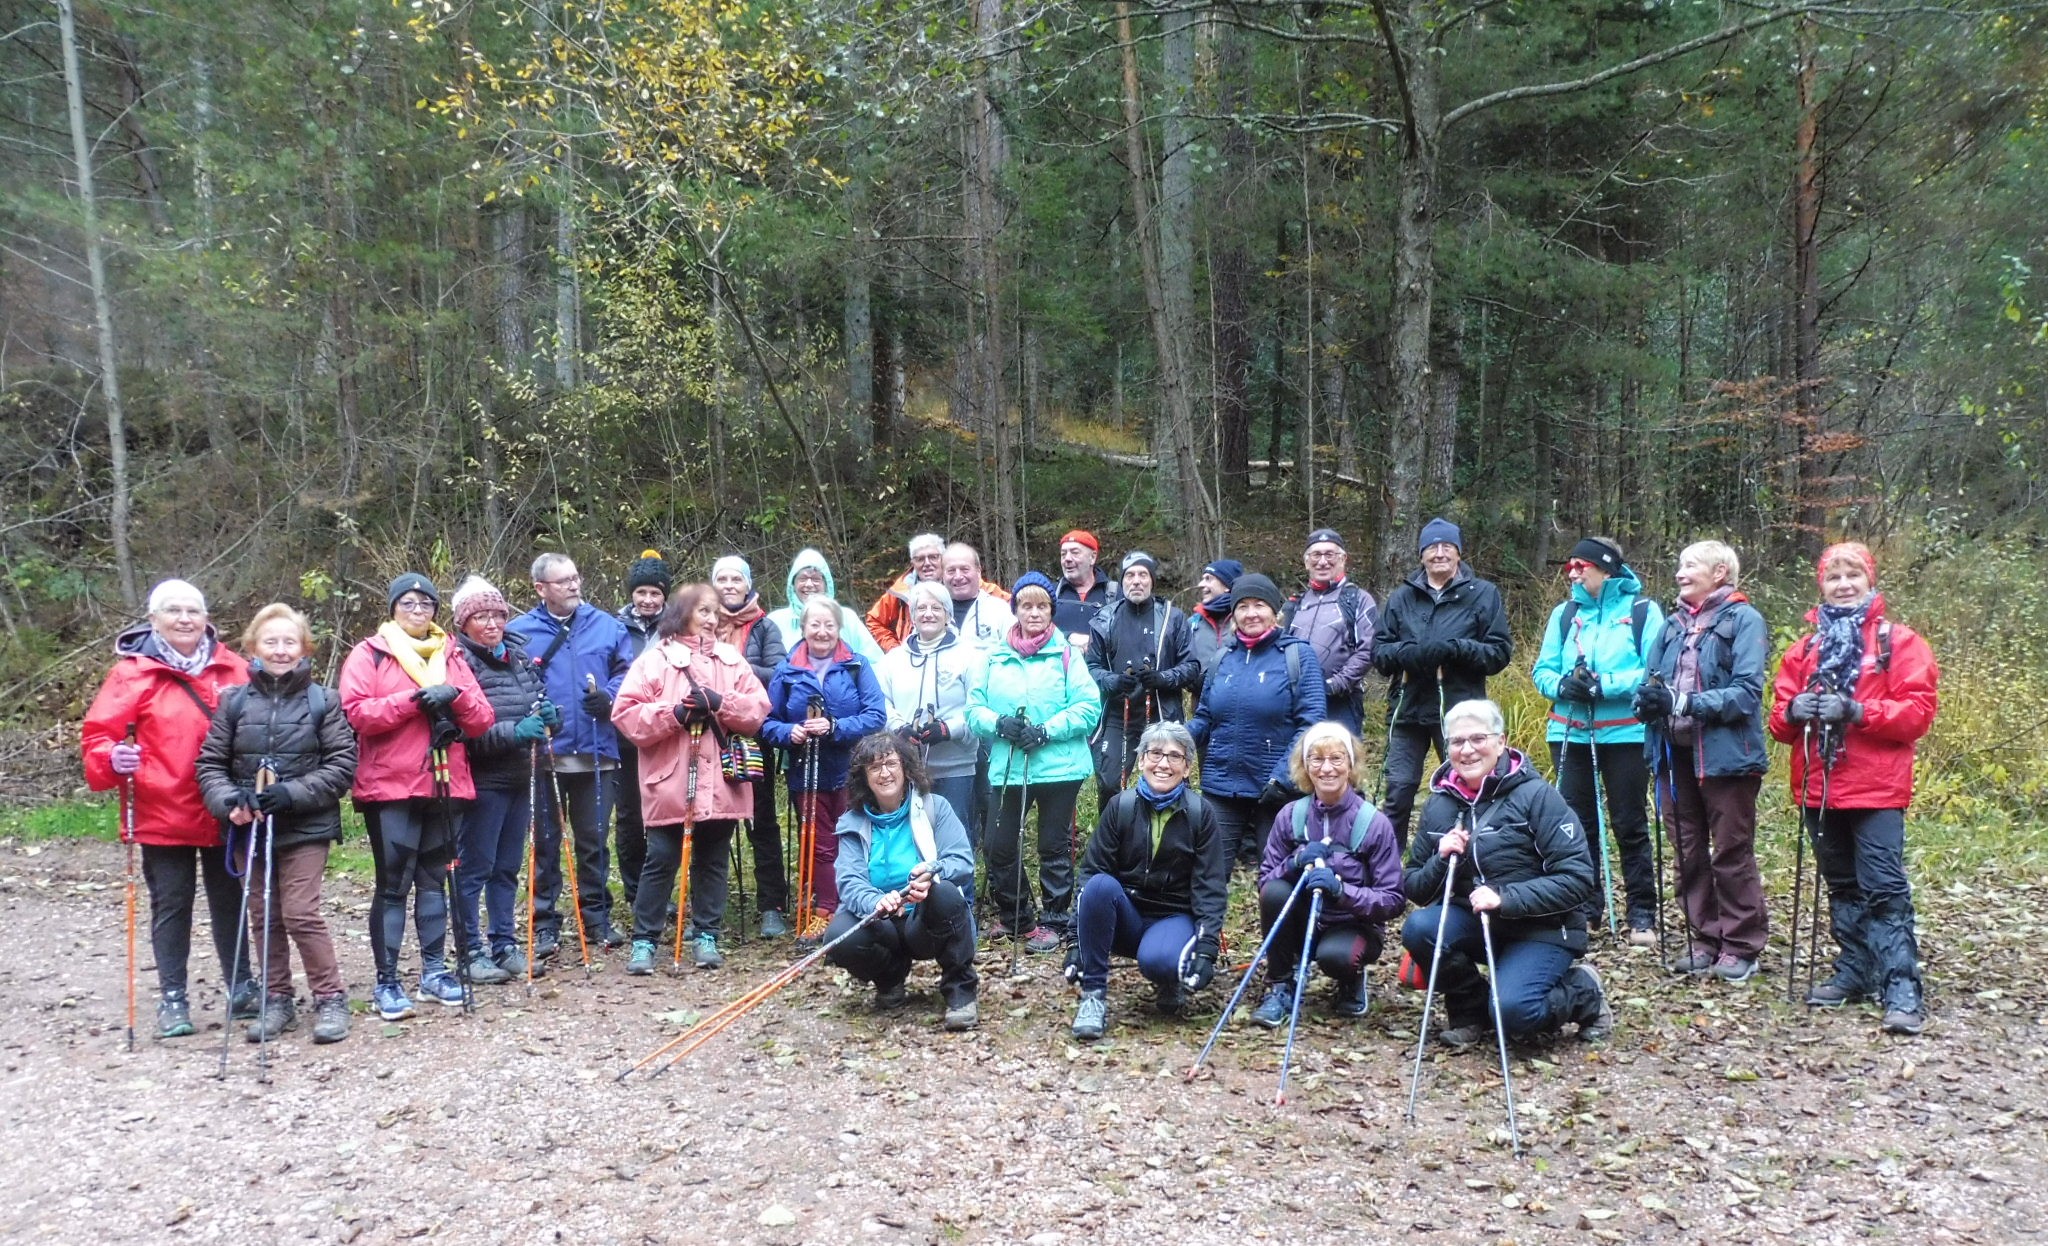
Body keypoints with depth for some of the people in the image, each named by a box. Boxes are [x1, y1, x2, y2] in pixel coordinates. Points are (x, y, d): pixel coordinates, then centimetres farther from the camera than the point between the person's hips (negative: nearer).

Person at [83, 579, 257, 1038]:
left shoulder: (232, 669, 2)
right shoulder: (134, 671, -6)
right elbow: (99, 733, -6)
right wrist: (113, 758, -27)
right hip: (163, 814, -3)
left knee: (229, 901, 14)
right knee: (172, 905, 7)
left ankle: (241, 988, 26)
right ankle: (173, 998, 17)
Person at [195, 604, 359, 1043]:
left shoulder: (322, 701, -3)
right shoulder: (234, 701, 3)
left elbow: (342, 765, -5)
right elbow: (210, 764, 4)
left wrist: (292, 793, -16)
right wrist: (229, 801, -15)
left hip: (306, 826, -3)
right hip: (251, 827, 3)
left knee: (300, 913, -9)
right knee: (263, 918, 10)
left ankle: (330, 998, 5)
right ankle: (276, 1001, 23)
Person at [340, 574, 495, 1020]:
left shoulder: (452, 656, 13)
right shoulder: (368, 654, 1)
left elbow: (482, 720, 6)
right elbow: (357, 712, -13)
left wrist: (455, 697, -13)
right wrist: (414, 699, -19)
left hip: (444, 785, 4)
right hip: (390, 788, -4)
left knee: (434, 879, 11)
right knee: (393, 885, -2)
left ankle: (434, 969, 19)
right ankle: (386, 980, 5)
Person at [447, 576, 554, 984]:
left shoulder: (518, 654, 9)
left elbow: (538, 697, 22)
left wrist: (547, 712, 0)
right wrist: (514, 731, -26)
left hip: (520, 778, 7)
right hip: (482, 780, -7)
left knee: (507, 868, 14)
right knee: (474, 868, 1)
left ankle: (505, 946, 23)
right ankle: (472, 952, 11)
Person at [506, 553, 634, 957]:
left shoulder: (607, 626, 6)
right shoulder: (518, 631, 1)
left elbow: (627, 674, 6)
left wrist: (608, 697, -12)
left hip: (597, 752, 2)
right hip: (542, 753, -1)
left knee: (594, 840, 11)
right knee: (545, 841, 7)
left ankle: (597, 916, 23)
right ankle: (545, 922, 17)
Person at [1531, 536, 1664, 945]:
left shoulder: (1642, 611, -3)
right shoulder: (1564, 613, 11)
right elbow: (1542, 669, 7)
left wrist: (1603, 685, -21)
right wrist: (1562, 685, -14)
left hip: (1624, 734, -4)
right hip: (1569, 733, 4)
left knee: (1630, 826, 3)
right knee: (1577, 822, 9)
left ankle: (1643, 915, 12)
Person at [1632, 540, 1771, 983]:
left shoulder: (1744, 619, -7)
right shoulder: (1673, 623, 13)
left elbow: (1747, 692, -16)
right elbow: (1652, 678, 12)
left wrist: (1686, 702, -24)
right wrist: (1648, 698, -11)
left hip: (1725, 754, -6)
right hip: (1677, 752, 6)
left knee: (1732, 852, 3)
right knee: (1687, 852, 12)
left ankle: (1741, 945, 14)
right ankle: (1703, 939, 23)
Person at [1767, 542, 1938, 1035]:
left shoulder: (1900, 642, 0)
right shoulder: (1806, 648, 13)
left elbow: (1918, 712, -9)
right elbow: (1779, 717, 11)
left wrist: (1856, 711, -22)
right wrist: (1793, 712, -12)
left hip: (1876, 790, -5)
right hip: (1819, 788, 5)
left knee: (1885, 888, -9)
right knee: (1843, 887, 14)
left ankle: (1902, 991, -9)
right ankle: (1853, 973, 24)